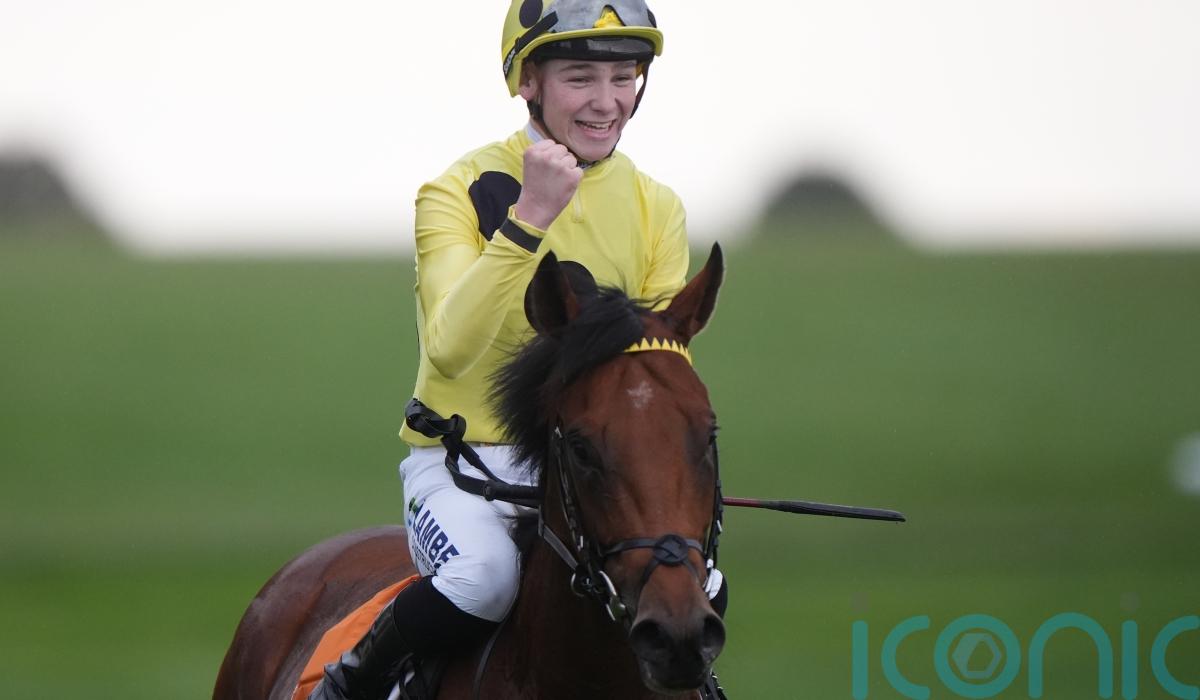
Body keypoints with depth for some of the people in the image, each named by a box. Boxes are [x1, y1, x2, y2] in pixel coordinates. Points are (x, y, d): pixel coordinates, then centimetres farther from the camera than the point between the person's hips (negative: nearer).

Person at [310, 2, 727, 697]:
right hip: (464, 458, -4)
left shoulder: (656, 208, 7)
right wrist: (530, 216, -31)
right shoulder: (460, 190, -7)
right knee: (483, 576, -33)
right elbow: (452, 348, -23)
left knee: (699, 587, -20)